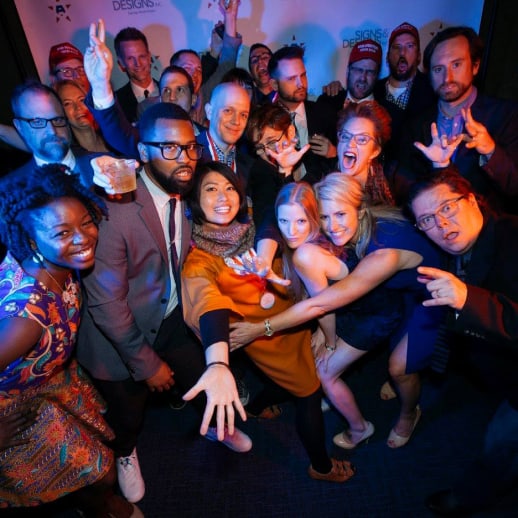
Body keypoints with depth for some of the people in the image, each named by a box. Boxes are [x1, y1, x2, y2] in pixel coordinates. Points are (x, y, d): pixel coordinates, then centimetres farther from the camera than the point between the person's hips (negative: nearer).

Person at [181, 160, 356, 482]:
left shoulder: (251, 227, -8)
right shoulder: (198, 259, -25)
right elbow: (208, 304, -43)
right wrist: (219, 365, -60)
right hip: (267, 336, -5)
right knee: (310, 390, 12)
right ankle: (322, 466, 42)